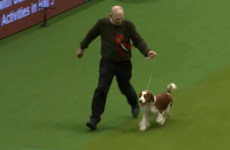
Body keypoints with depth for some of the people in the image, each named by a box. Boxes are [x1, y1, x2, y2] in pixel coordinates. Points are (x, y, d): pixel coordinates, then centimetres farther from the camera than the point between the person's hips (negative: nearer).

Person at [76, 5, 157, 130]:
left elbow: (138, 41, -11)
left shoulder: (128, 25, -13)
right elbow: (91, 35, 8)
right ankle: (95, 118, -8)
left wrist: (147, 52, -28)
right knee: (101, 89, -11)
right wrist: (82, 48, 21)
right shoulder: (102, 24, -10)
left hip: (124, 63, 0)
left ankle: (134, 105, 49)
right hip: (107, 62, 0)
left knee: (125, 87, 15)